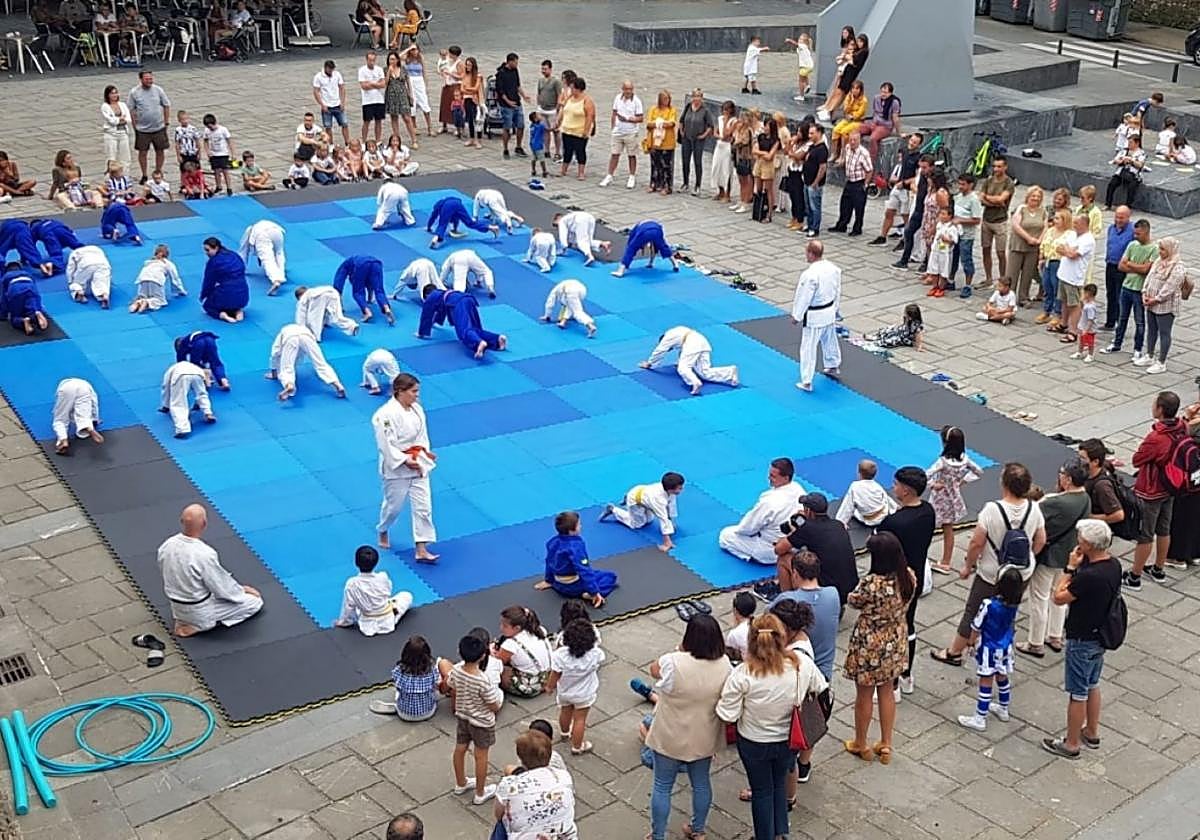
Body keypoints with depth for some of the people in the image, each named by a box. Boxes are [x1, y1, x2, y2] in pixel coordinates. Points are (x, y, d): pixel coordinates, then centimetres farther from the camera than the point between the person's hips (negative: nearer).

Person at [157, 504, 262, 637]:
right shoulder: (205, 554, -32)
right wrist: (242, 590, 2)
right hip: (200, 612, -8)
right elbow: (222, 587, -19)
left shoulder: (166, 545, -12)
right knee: (255, 601, 4)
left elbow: (167, 576, 5)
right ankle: (198, 625, 0)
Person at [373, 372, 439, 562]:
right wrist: (405, 461, -22)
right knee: (393, 504, 12)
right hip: (396, 467, -6)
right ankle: (382, 532, 45)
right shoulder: (386, 414, -21)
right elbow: (386, 445, -21)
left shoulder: (417, 409, 1)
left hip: (418, 464, 6)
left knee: (423, 505, 1)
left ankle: (421, 550, 6)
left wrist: (425, 453, -6)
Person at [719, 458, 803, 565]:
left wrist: (739, 528, 4)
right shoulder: (798, 489, -12)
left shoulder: (770, 501, -34)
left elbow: (748, 528, -19)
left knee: (726, 535, 3)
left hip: (772, 553, -8)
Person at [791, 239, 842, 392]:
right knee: (830, 340, 28)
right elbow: (838, 291, 9)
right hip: (830, 312, 8)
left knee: (808, 348, 2)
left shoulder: (810, 274, -28)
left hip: (813, 316, -8)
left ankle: (806, 382, 5)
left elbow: (803, 297, -19)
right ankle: (833, 366, 48)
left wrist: (796, 315, -7)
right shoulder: (833, 268, -4)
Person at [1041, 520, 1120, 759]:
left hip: (1082, 641, -9)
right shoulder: (1114, 565, -6)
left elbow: (1059, 597, -20)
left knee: (1078, 693, 6)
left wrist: (1070, 567, -16)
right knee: (1092, 686, 24)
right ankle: (1092, 733, 40)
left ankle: (1071, 744, 20)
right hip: (1101, 637, 9)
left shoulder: (1088, 576, -33)